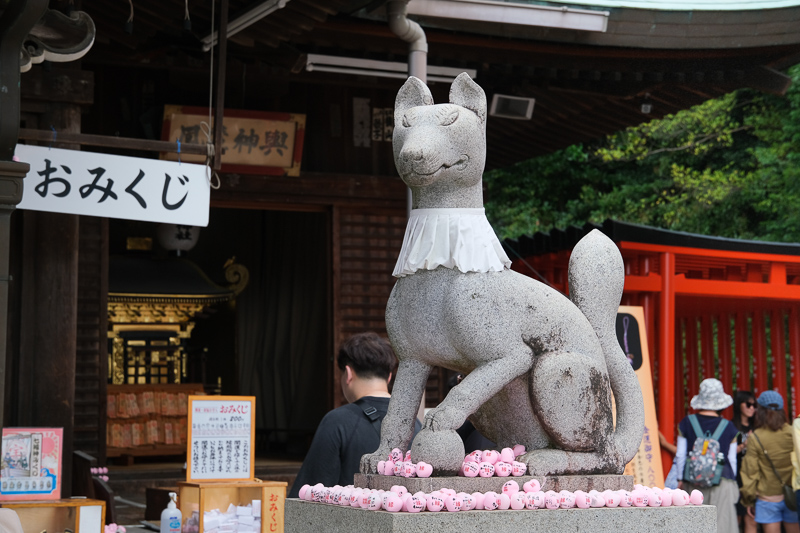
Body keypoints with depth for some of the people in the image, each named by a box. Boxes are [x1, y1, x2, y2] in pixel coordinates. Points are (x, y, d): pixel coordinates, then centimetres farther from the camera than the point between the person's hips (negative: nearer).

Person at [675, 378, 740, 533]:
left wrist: (680, 479, 14)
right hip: (722, 483, -1)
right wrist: (732, 482, 18)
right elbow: (732, 459, 5)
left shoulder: (686, 423, 0)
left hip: (693, 483, 1)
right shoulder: (729, 428, -1)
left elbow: (680, 455, 4)